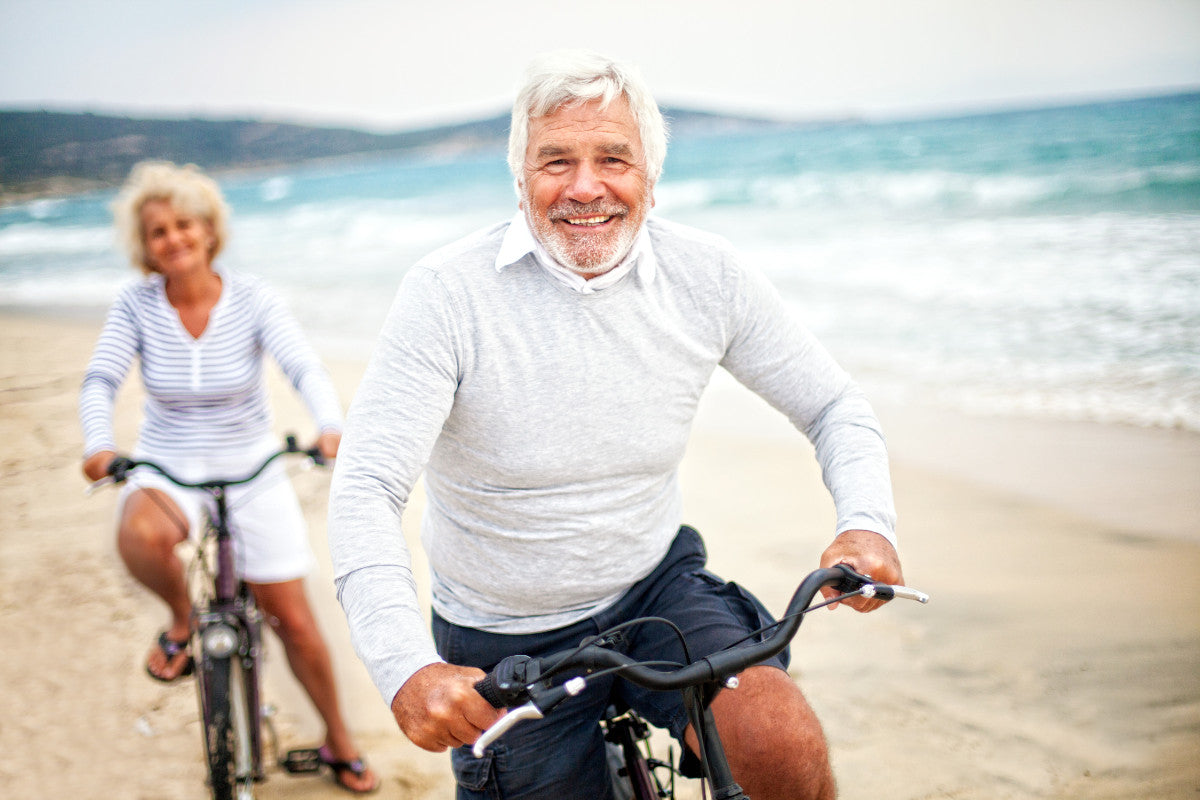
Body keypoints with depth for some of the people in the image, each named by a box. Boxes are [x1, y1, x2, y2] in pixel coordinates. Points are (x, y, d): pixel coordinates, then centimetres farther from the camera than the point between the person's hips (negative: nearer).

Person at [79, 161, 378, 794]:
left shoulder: (251, 298, -12)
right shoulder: (136, 305, -8)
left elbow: (305, 369, -23)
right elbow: (100, 381, -16)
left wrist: (331, 426, -43)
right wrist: (98, 444, -37)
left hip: (251, 473, 0)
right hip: (167, 468, 0)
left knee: (293, 618, 2)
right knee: (141, 536, -38)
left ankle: (338, 742, 25)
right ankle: (181, 620, -4)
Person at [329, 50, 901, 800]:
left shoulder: (706, 274, -10)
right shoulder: (448, 293, -20)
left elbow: (837, 407, 0)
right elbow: (365, 492, -26)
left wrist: (867, 523, -22)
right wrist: (407, 670, -42)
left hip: (657, 588, 1)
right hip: (507, 644, -1)